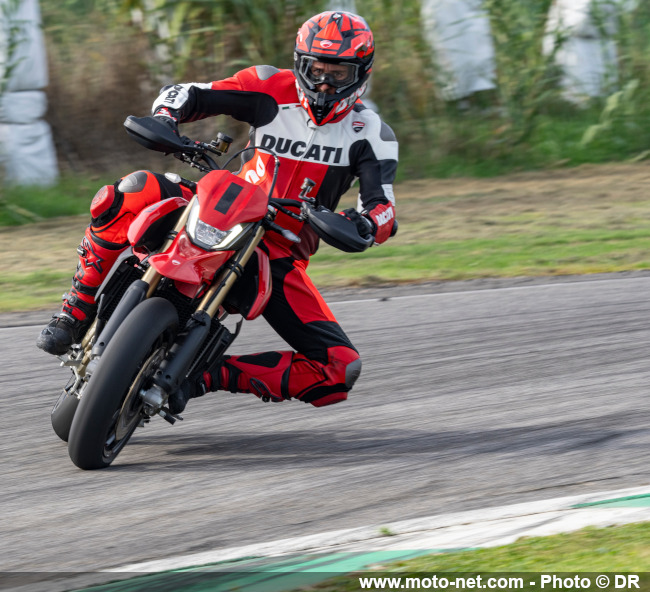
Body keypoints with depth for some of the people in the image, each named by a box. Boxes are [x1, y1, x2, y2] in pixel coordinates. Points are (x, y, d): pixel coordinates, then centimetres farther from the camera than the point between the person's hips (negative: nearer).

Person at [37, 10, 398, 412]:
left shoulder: (371, 134, -3)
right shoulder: (274, 89, -3)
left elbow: (382, 206, -16)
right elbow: (183, 94, -2)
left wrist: (366, 223, -40)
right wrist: (164, 121, -25)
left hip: (281, 259, 1)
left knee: (341, 370, -19)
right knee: (135, 192, -30)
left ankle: (208, 376, -10)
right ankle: (76, 312, -18)